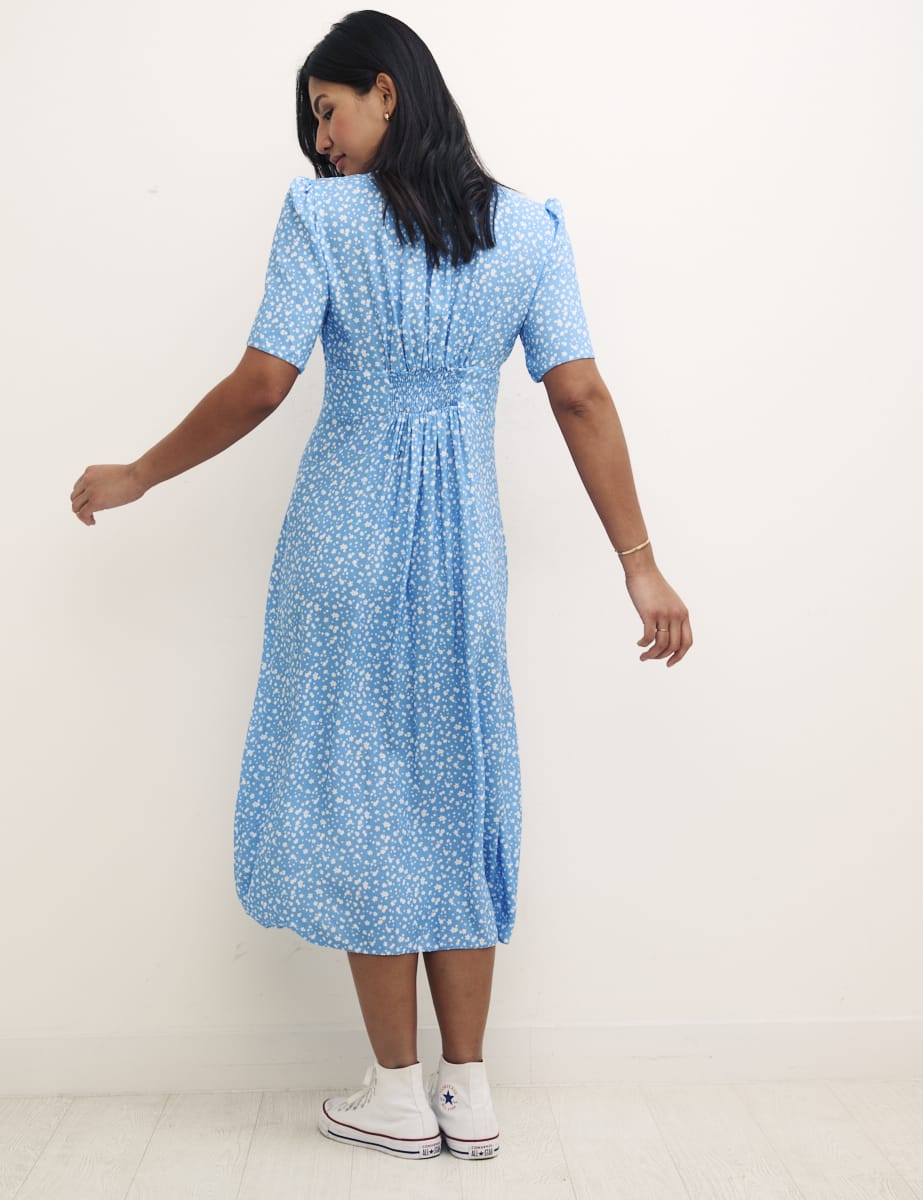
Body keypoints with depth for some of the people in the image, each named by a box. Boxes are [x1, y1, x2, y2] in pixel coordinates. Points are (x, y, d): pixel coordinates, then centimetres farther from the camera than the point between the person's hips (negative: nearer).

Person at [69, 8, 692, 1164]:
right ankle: (469, 1092, 19)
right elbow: (581, 396, -2)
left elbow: (262, 383, -10)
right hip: (464, 543, 4)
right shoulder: (528, 224, 4)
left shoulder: (321, 212, -6)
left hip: (348, 538, -3)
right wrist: (640, 564, 0)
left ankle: (400, 1093, 18)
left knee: (361, 793, 7)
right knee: (457, 793, 12)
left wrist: (137, 476, 4)